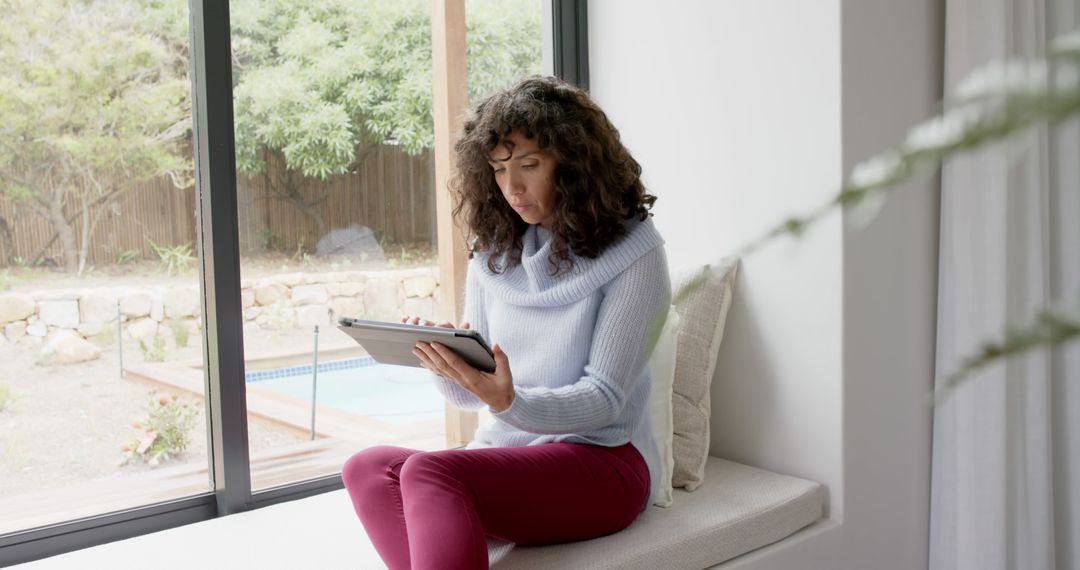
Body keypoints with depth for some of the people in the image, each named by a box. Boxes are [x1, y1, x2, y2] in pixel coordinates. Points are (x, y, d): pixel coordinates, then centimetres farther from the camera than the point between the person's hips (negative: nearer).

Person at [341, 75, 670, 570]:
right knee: (367, 468, -23)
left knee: (429, 471, -31)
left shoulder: (632, 251, -5)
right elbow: (467, 396, 12)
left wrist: (509, 403, -28)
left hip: (602, 461, -5)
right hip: (507, 454, 6)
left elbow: (604, 397, -11)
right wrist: (446, 365, -12)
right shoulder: (493, 254, 11)